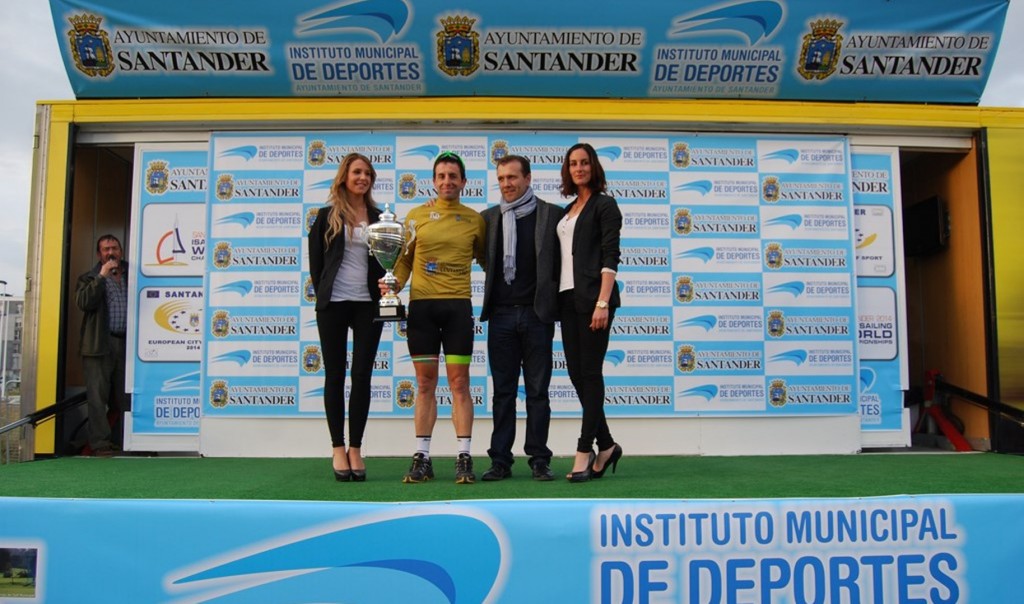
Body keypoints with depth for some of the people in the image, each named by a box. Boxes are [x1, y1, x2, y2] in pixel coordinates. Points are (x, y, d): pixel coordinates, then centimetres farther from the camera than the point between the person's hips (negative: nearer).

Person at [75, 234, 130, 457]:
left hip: (126, 344, 3)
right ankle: (100, 444, -3)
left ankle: (120, 442, 11)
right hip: (99, 345, -2)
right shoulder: (89, 278, 11)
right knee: (98, 396, -6)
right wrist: (102, 275, -10)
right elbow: (83, 302, -8)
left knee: (125, 397, 4)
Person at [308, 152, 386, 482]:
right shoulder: (327, 216, 6)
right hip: (333, 304, -1)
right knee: (335, 376, 2)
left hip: (368, 305, 1)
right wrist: (322, 295, 2)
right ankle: (338, 450, 9)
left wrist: (385, 291, -4)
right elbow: (315, 260, 6)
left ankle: (355, 449, 10)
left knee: (362, 376, 2)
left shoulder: (379, 218, 10)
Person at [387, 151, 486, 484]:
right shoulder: (416, 215, 8)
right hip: (421, 304, 1)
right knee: (425, 382, 6)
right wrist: (393, 284, -8)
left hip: (458, 304, -1)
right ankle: (422, 457, 12)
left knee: (459, 381, -1)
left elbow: (486, 259, 16)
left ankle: (464, 459, 4)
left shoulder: (475, 219, 9)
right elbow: (405, 257, 9)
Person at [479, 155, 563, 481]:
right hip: (501, 314, 2)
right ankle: (501, 460, 11)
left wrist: (553, 301, -2)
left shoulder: (552, 214, 3)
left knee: (537, 391, 3)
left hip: (537, 313, -2)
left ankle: (539, 460, 11)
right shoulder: (489, 217, 11)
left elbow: (562, 260, 3)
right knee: (503, 391, 6)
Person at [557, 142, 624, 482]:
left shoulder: (604, 205, 0)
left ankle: (584, 452, -2)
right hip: (568, 298, 7)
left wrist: (603, 302, -18)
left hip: (592, 297, -7)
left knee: (590, 373, -5)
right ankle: (605, 445, 17)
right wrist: (561, 299, 10)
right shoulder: (568, 210, 20)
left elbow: (610, 257, -9)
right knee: (576, 373, 6)